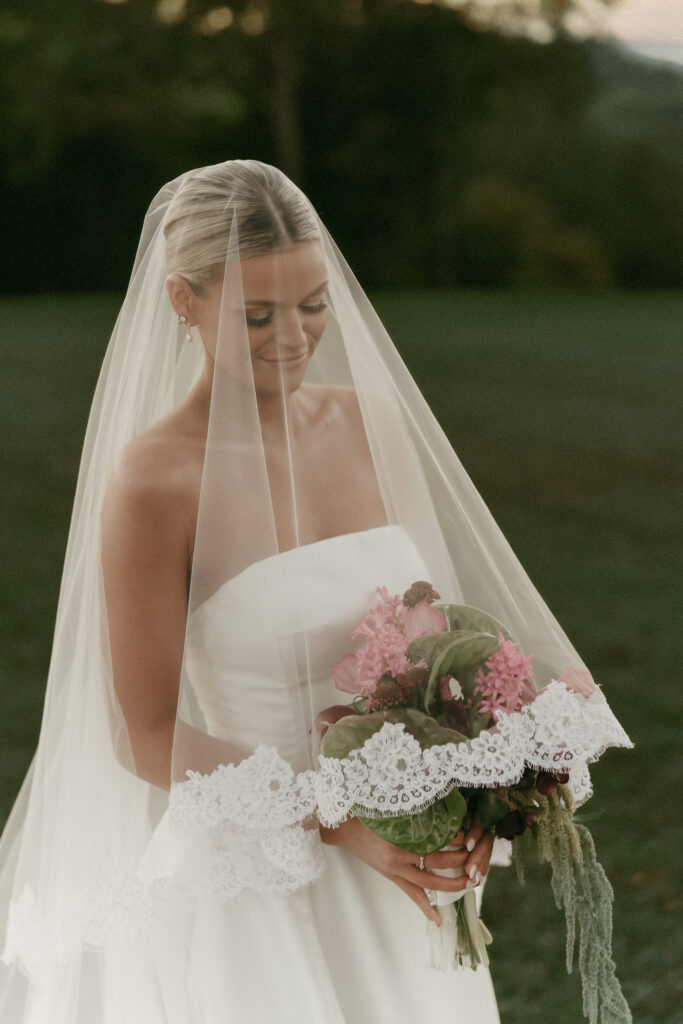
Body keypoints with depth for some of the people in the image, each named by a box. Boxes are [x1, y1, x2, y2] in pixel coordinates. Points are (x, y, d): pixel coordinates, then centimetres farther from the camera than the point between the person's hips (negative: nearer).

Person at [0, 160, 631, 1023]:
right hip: (251, 876, -5)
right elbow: (145, 738, -13)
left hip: (398, 874, 6)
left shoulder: (368, 420, 1)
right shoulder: (155, 481, -15)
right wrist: (338, 822, -20)